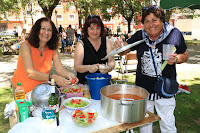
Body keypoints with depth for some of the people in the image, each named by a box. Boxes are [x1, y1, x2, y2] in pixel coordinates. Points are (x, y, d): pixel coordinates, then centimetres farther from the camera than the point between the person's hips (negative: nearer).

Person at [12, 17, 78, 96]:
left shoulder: (53, 49, -3)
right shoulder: (26, 45, -16)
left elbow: (60, 69, -11)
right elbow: (30, 73, -27)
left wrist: (69, 74, -34)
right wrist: (53, 77, -41)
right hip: (22, 90, -2)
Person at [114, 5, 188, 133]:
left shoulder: (174, 34, -9)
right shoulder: (139, 36, -3)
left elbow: (185, 55, 2)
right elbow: (124, 51, 3)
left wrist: (176, 59, -20)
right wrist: (119, 46, -19)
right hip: (142, 89, 3)